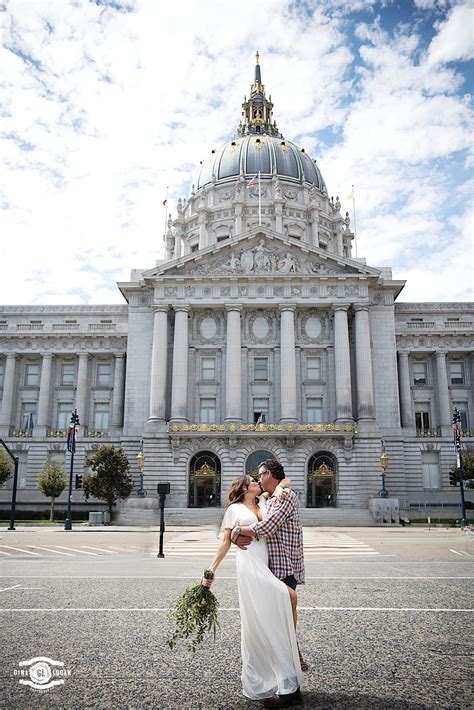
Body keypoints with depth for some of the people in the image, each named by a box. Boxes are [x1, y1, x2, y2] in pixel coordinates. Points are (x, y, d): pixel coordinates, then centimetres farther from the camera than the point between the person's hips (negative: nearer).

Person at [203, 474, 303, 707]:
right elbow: (225, 542, 11)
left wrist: (278, 489, 4)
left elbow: (283, 482, 26)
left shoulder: (264, 504, 21)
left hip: (267, 566, 5)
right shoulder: (235, 509, 11)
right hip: (249, 565, -5)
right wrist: (211, 569, 5)